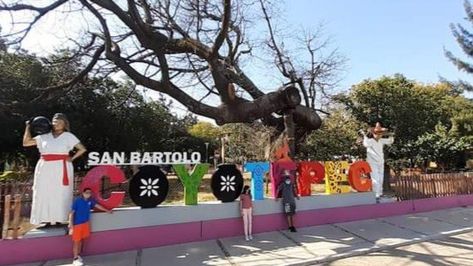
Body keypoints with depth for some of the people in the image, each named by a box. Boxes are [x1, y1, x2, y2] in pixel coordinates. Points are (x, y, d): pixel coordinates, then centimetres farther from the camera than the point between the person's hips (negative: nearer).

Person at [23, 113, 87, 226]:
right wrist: (28, 127, 12)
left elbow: (82, 149, 3)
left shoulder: (68, 136, 5)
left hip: (61, 169, -3)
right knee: (44, 194, 2)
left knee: (60, 195, -2)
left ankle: (59, 220, 3)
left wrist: (72, 158, -4)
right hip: (45, 169, 4)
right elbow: (26, 143, 13)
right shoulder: (45, 137, 13)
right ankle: (47, 220, 8)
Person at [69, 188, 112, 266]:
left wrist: (107, 210, 23)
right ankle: (75, 259, 12)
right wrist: (71, 225, -21)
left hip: (86, 223, 6)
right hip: (77, 224, -6)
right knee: (76, 241, 3)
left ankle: (78, 255, 33)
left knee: (81, 240, 17)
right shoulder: (77, 201, -19)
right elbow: (71, 213, -17)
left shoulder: (90, 200, -2)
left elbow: (97, 205, 14)